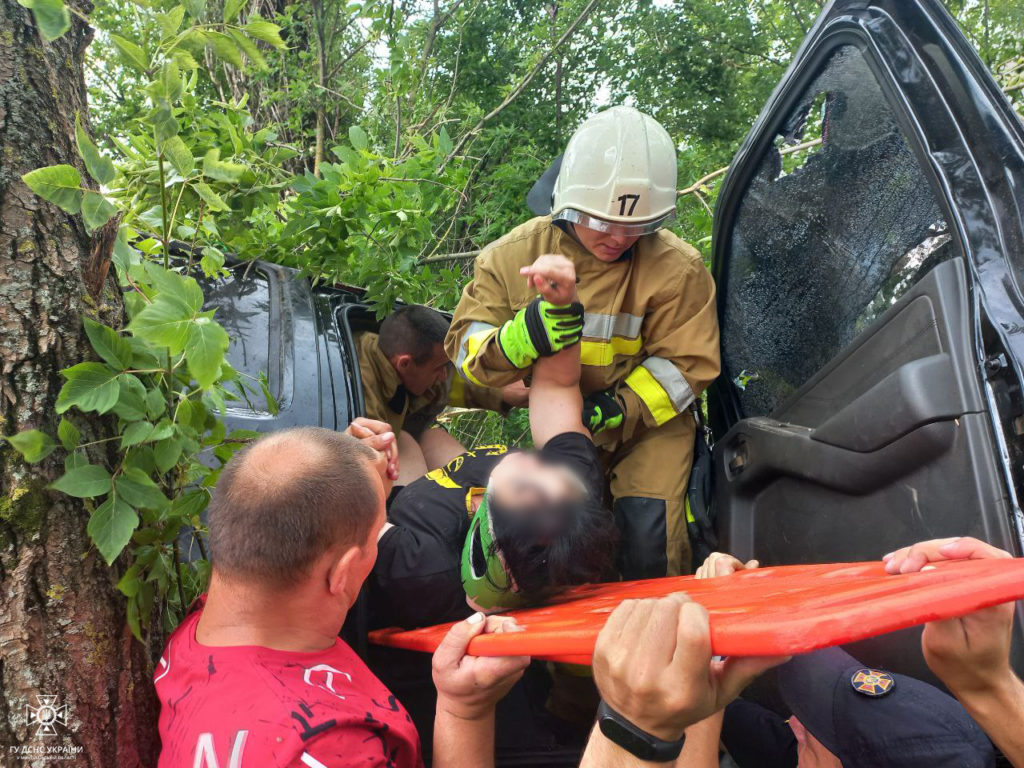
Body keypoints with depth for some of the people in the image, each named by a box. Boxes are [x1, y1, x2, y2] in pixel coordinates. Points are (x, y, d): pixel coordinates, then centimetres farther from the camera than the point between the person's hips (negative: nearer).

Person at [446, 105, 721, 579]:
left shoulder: (678, 268, -15)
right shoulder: (516, 254, -10)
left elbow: (686, 363, -10)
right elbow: (465, 343, -11)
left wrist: (620, 410, -24)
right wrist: (518, 340, -34)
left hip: (650, 422, -2)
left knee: (646, 537, -18)